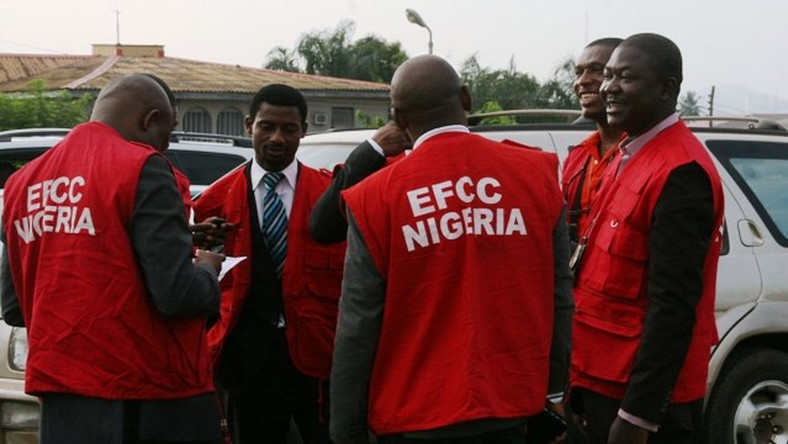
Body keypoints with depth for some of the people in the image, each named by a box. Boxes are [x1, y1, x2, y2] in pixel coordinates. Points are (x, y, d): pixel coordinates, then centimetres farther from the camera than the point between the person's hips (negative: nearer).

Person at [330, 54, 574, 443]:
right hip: (511, 407, 3)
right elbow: (559, 299, 2)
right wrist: (551, 389, 13)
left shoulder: (377, 197, -11)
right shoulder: (537, 174, -4)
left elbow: (358, 328, -9)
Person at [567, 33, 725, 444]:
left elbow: (673, 306, -23)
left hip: (641, 399, -9)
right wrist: (588, 384, 16)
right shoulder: (630, 156, 10)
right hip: (606, 382, 9)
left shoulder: (679, 174, -19)